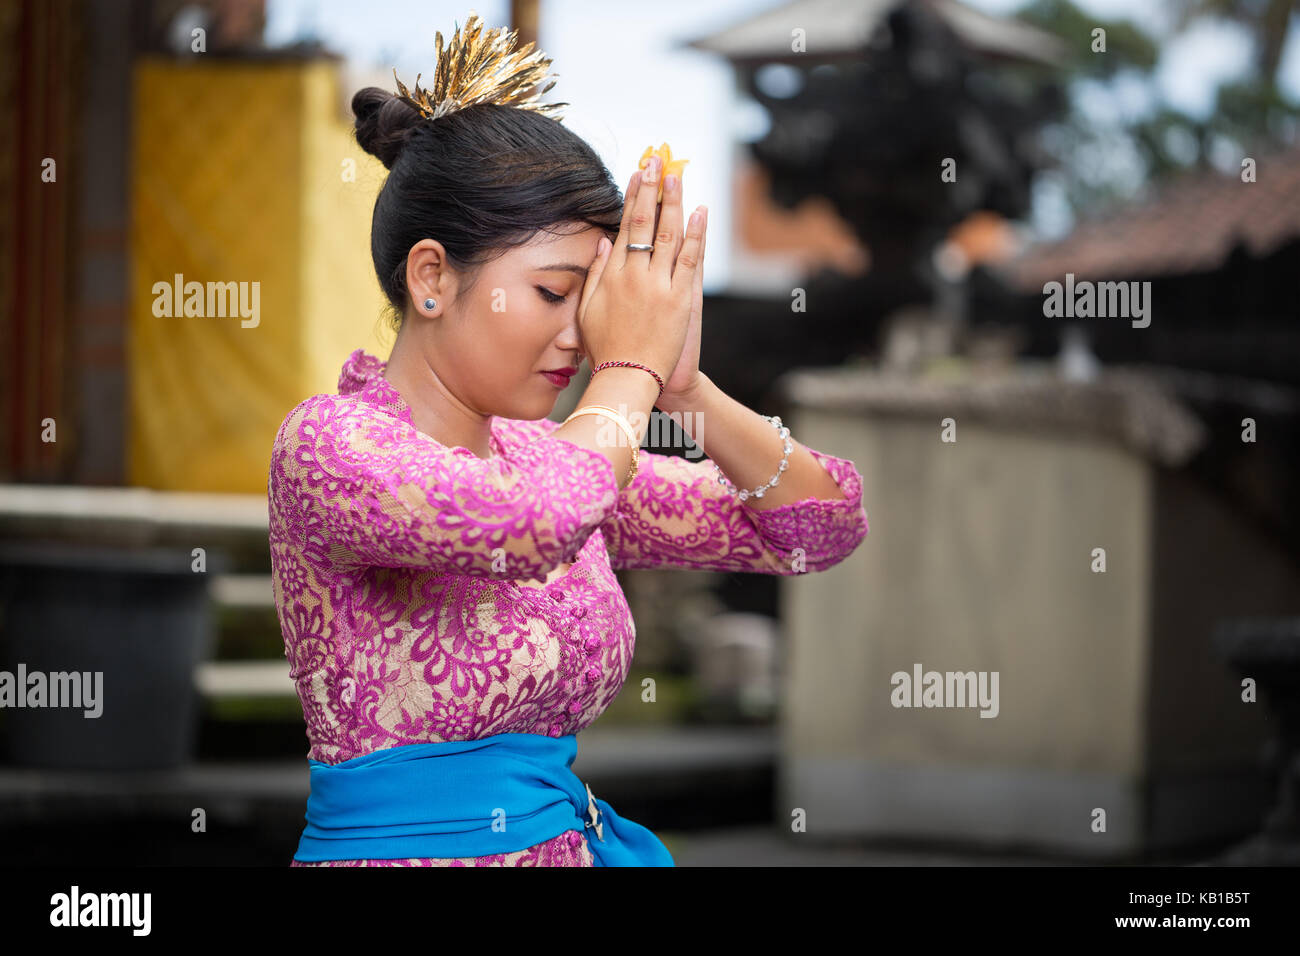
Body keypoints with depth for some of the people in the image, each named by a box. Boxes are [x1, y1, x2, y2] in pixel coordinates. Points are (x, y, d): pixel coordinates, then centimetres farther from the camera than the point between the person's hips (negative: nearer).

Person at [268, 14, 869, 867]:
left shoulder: (550, 457, 9)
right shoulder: (328, 444, -10)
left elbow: (822, 529, 9)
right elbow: (529, 528, -28)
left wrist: (685, 387, -4)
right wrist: (629, 369, -12)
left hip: (578, 841, 6)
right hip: (404, 844, -6)